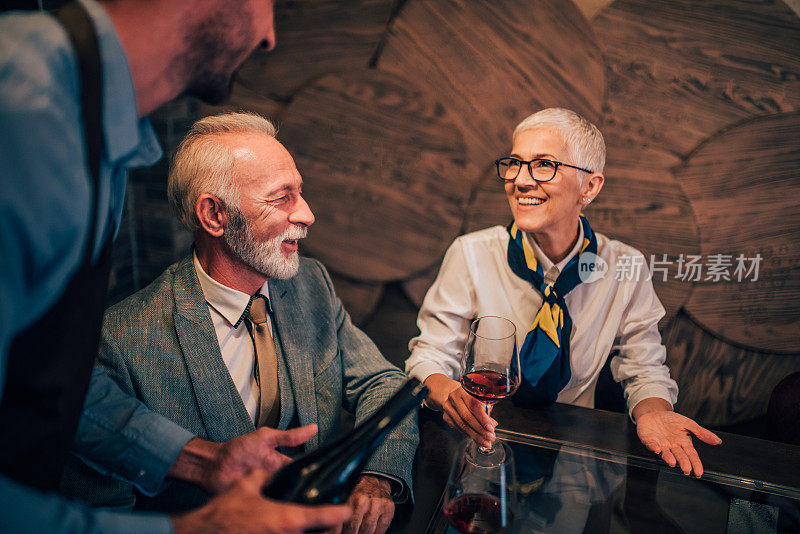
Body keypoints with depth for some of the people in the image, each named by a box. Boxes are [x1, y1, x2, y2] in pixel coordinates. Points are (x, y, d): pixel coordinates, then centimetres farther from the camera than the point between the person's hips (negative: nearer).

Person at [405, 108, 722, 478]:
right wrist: (448, 392, -31)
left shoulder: (625, 268, -6)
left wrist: (652, 414, -21)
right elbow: (430, 356, -8)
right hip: (480, 443, -1)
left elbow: (645, 371, 2)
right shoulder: (471, 254, -10)